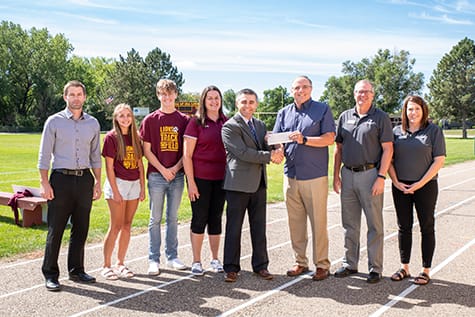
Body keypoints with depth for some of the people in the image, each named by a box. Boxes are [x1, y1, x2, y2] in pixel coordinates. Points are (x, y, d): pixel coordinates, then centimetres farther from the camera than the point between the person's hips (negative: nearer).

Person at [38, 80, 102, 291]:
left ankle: (76, 270, 20)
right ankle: (50, 274, 8)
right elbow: (44, 155, 0)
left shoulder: (93, 123, 11)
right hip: (61, 179, -3)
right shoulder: (54, 121, 1)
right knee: (55, 230, -1)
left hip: (85, 179, 4)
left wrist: (98, 181, 10)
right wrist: (44, 183, -8)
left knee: (81, 229, 8)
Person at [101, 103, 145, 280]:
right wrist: (115, 191, -13)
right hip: (117, 183, -5)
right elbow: (109, 167, -9)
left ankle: (120, 264, 18)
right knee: (116, 226, -4)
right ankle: (106, 266, 6)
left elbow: (140, 164, 11)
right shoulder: (111, 137, -6)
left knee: (127, 226, 8)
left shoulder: (135, 137, 9)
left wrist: (142, 187, 6)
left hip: (134, 184, 5)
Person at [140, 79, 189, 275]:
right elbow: (146, 150, -1)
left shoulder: (183, 120, 5)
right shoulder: (150, 120, 1)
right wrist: (163, 169, -9)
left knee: (173, 218, 11)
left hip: (177, 175, 2)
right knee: (156, 219, 3)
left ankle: (172, 257, 20)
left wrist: (175, 168, -8)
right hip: (157, 175, -2)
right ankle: (154, 260, 10)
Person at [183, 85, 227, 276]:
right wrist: (191, 182, -11)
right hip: (200, 178, -4)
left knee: (216, 218, 11)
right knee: (199, 219, 3)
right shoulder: (196, 123, -4)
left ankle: (215, 259, 23)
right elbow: (187, 155, -6)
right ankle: (196, 261, 14)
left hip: (220, 179, 4)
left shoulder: (226, 123, 8)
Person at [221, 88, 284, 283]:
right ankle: (231, 267, 12)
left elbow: (266, 149, 14)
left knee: (259, 227, 11)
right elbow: (243, 153, -17)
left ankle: (260, 265, 21)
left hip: (259, 183, 6)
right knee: (234, 228, 2)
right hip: (238, 184, -6)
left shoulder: (261, 125, 16)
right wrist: (270, 156, -17)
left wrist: (275, 153, -10)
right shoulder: (230, 127, -7)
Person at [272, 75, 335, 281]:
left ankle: (322, 264, 8)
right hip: (291, 176, 4)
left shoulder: (322, 109, 3)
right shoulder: (284, 113, 16)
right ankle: (300, 262, 19)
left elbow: (329, 138, -6)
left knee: (318, 222, -2)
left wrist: (304, 140, -18)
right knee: (295, 222, 8)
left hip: (315, 176, -4)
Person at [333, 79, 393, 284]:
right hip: (348, 175, 5)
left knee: (374, 224, 1)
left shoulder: (380, 117, -2)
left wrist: (381, 177, -14)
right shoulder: (345, 117, 11)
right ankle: (350, 264, 23)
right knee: (349, 224, 12)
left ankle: (375, 268, 10)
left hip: (370, 174, -4)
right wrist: (336, 175, 8)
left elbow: (388, 149, -7)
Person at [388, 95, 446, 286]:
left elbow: (439, 160, -6)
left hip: (425, 186, -3)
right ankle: (404, 268, 19)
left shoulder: (433, 131, -1)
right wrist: (396, 182, -7)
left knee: (427, 227, 4)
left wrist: (421, 183, -13)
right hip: (401, 187, 3)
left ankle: (426, 270, 13)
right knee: (404, 227, 9)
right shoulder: (396, 132, 7)